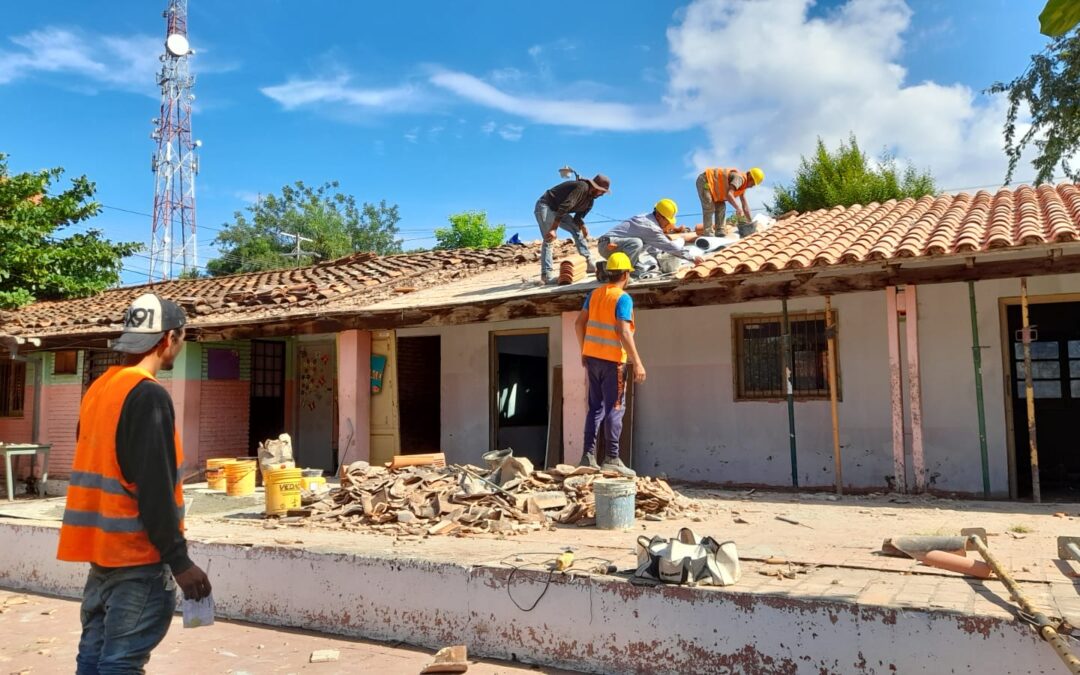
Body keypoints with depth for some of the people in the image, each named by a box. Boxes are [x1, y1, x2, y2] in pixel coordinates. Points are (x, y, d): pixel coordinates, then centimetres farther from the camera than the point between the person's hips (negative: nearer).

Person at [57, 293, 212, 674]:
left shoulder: (98, 389, 9)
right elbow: (155, 488, -22)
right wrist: (179, 560, -17)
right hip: (137, 556, -9)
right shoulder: (149, 395, -18)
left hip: (101, 547, 9)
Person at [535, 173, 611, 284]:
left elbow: (578, 216, 8)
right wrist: (553, 229, -34)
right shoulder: (582, 187, -24)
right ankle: (546, 274, -22)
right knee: (549, 239, -18)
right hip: (545, 206, -10)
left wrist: (583, 227, -16)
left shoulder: (590, 201, 7)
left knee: (577, 230, 4)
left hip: (558, 210, 10)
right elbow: (565, 207, -31)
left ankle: (590, 263, 4)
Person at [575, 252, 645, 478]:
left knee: (596, 406, 12)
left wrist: (583, 351, 19)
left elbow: (579, 323, 10)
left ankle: (588, 455, 11)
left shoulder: (594, 294, 9)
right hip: (612, 360, -7)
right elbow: (623, 332, -19)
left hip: (592, 357, 7)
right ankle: (612, 459, -1)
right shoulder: (623, 298, -11)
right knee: (615, 408, -2)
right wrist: (638, 363, -17)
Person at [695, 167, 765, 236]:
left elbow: (745, 205, 12)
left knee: (721, 207, 7)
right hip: (705, 180, -10)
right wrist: (738, 208, -46)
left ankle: (720, 233, 5)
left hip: (712, 184, 10)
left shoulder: (743, 184, 8)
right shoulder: (739, 177, -22)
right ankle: (709, 235, -15)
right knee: (709, 209, -15)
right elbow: (729, 194, -38)